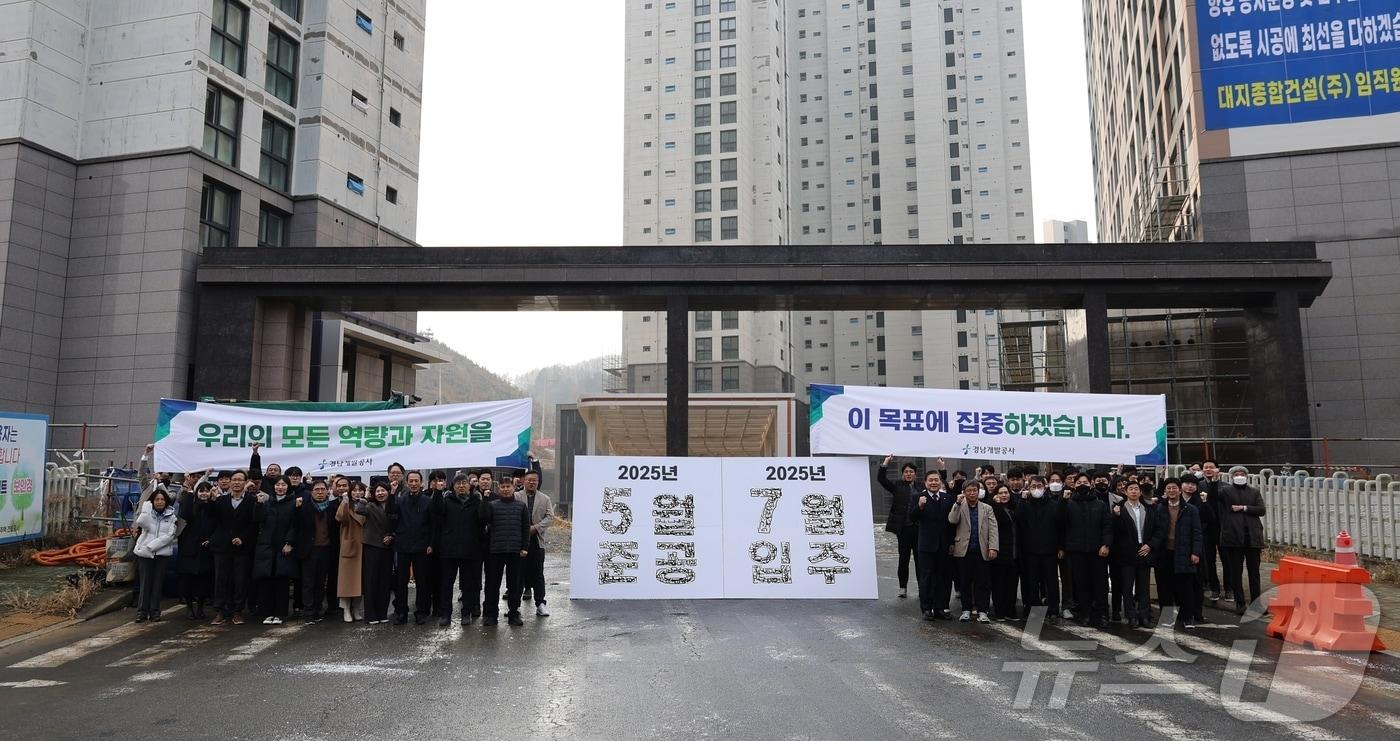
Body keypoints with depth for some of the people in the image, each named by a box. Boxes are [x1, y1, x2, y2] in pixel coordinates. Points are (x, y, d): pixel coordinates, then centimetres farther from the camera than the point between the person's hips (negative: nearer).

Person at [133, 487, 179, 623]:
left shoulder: (171, 515, 4)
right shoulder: (147, 511, 7)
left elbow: (170, 535, -6)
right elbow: (140, 523, -15)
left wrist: (151, 546, -13)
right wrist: (147, 509, -13)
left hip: (162, 553, 0)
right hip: (145, 553, 0)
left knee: (157, 582, 3)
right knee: (145, 582, -2)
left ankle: (154, 612, 9)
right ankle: (142, 612, 4)